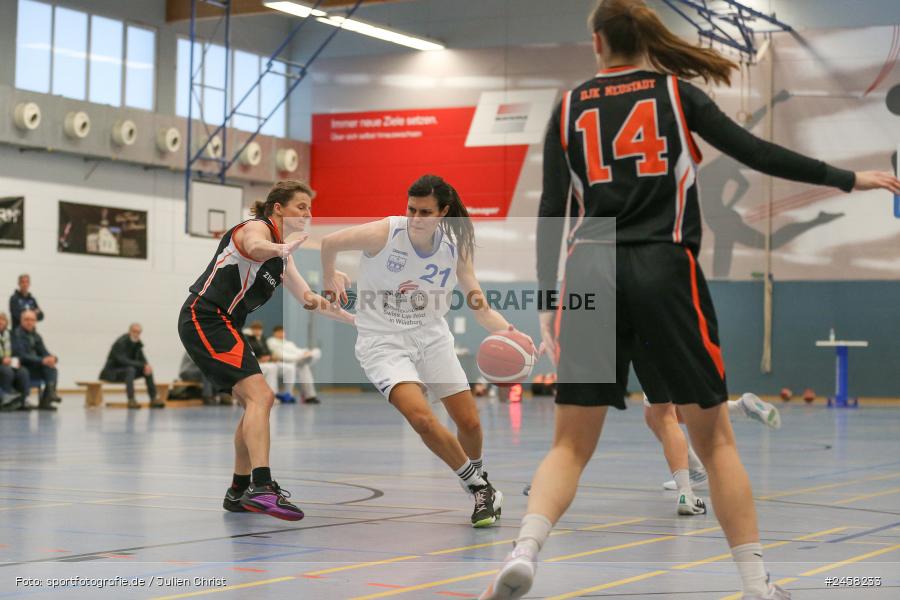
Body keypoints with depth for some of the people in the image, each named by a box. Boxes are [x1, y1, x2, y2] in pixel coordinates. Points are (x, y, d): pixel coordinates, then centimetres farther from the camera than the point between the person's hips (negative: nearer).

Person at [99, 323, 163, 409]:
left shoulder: (137, 343, 1)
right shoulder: (121, 343, -23)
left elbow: (141, 358, 5)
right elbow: (123, 361, -32)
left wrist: (147, 365, -20)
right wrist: (143, 365, -32)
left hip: (126, 370, 8)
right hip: (112, 372, -8)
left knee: (148, 370, -7)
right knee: (130, 369, -35)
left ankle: (154, 399, -8)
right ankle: (131, 400, -40)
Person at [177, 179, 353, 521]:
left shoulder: (281, 256, 21)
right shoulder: (257, 227, -8)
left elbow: (308, 298, 24)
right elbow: (256, 247, -34)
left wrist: (356, 320, 18)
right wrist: (285, 247, -57)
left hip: (222, 326, 11)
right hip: (204, 317, -11)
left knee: (255, 403, 15)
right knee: (259, 395, -23)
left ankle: (239, 492, 24)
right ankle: (262, 487, -34)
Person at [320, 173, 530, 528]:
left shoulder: (455, 247, -9)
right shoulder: (384, 233, -19)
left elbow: (481, 309, -8)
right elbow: (328, 244, -2)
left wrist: (510, 332, -26)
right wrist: (330, 280, 13)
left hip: (431, 336, 4)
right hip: (382, 340, -3)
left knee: (469, 423, 1)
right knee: (421, 417, -24)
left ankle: (476, 479, 34)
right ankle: (479, 486, -4)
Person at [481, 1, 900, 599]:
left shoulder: (570, 108, 13)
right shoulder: (676, 92, 9)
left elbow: (551, 211, 7)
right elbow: (757, 153, 4)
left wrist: (548, 299, 12)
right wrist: (849, 178, 13)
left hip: (588, 272, 2)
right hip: (663, 271, -1)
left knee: (571, 446, 4)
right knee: (715, 439, 8)